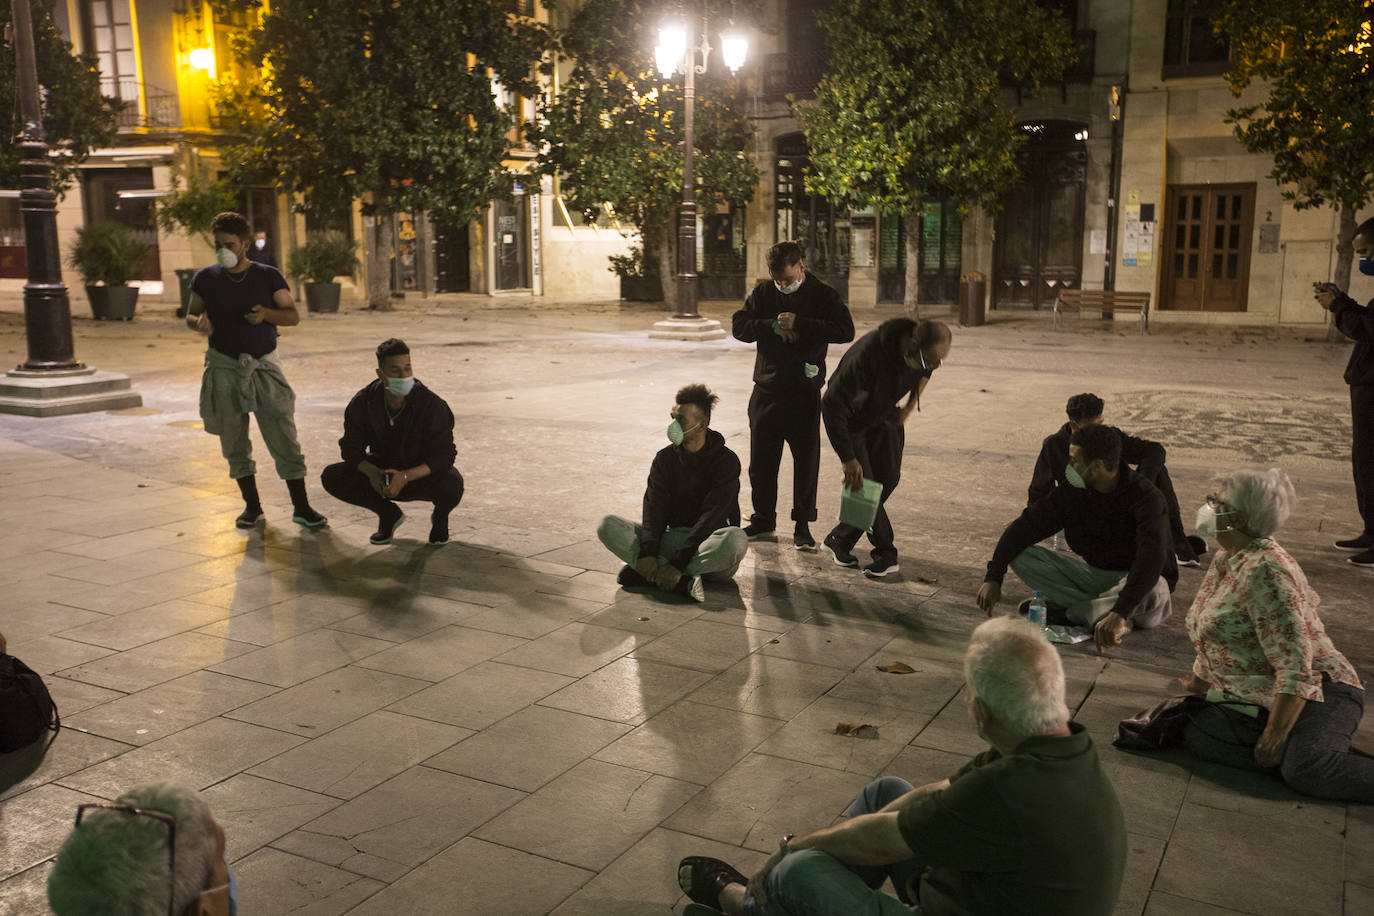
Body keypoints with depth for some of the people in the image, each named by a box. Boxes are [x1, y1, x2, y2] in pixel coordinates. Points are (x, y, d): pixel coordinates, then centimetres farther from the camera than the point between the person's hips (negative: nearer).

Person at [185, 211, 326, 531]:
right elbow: (189, 315, 12)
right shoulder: (206, 278, 5)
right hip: (224, 369, 2)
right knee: (234, 442, 6)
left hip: (264, 365, -2)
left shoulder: (267, 277, 1)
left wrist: (266, 314, -18)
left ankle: (301, 507, 2)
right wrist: (199, 321, -12)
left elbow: (293, 315, 1)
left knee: (284, 437, -5)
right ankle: (252, 506, 20)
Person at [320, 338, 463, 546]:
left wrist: (405, 476, -39)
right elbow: (351, 448, -9)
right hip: (382, 470, 3)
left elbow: (443, 456, -25)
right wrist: (372, 473, -31)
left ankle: (440, 516, 4)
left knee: (451, 485, -37)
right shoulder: (363, 402, -15)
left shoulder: (432, 405, -24)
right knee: (331, 477, -18)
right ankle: (388, 513, 7)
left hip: (422, 474, -3)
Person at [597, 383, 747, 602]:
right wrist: (648, 553, -25)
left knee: (735, 539, -39)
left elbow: (712, 517, -18)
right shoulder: (665, 458, 7)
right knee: (608, 526, -16)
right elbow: (653, 506, -6)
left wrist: (679, 560, -29)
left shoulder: (726, 461, -7)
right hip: (671, 538, 4)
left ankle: (645, 573, -33)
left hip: (708, 545, -4)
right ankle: (681, 581, -32)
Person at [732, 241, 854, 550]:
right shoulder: (763, 293, 6)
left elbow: (846, 330, -16)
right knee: (760, 461, 10)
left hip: (805, 395, -3)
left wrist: (799, 324, -21)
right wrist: (772, 326, -16)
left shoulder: (823, 295, -3)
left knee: (806, 462, 2)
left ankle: (802, 526, 13)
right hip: (766, 393, 3)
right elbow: (739, 326, 1)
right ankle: (763, 521, 24)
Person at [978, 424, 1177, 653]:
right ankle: (1101, 611, -21)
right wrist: (993, 577, -18)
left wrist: (1119, 613, -51)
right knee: (1021, 556, -13)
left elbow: (1152, 557, -39)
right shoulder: (1072, 492, -8)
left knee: (1152, 593, -42)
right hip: (1095, 574, 6)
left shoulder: (1145, 496, -25)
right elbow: (1025, 527, -6)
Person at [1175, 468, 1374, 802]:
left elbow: (1295, 665, -24)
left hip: (1314, 692, -9)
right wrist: (1202, 679, 30)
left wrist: (1276, 733, -24)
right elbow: (1215, 632, 25)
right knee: (1195, 733, -18)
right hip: (1259, 698, 9)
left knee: (1306, 769, -37)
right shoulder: (1225, 559, 11)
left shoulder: (1265, 570, -20)